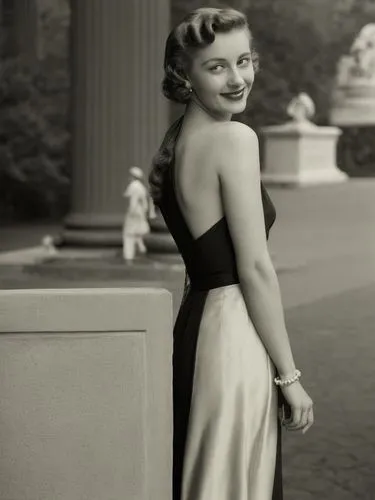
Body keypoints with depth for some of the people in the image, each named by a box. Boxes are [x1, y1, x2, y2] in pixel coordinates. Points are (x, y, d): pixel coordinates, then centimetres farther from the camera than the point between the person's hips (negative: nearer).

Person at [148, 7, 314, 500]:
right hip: (235, 336, -9)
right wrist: (290, 375, -11)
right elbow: (255, 267, -17)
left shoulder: (175, 140, 12)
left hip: (194, 326, 9)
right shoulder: (235, 139, -15)